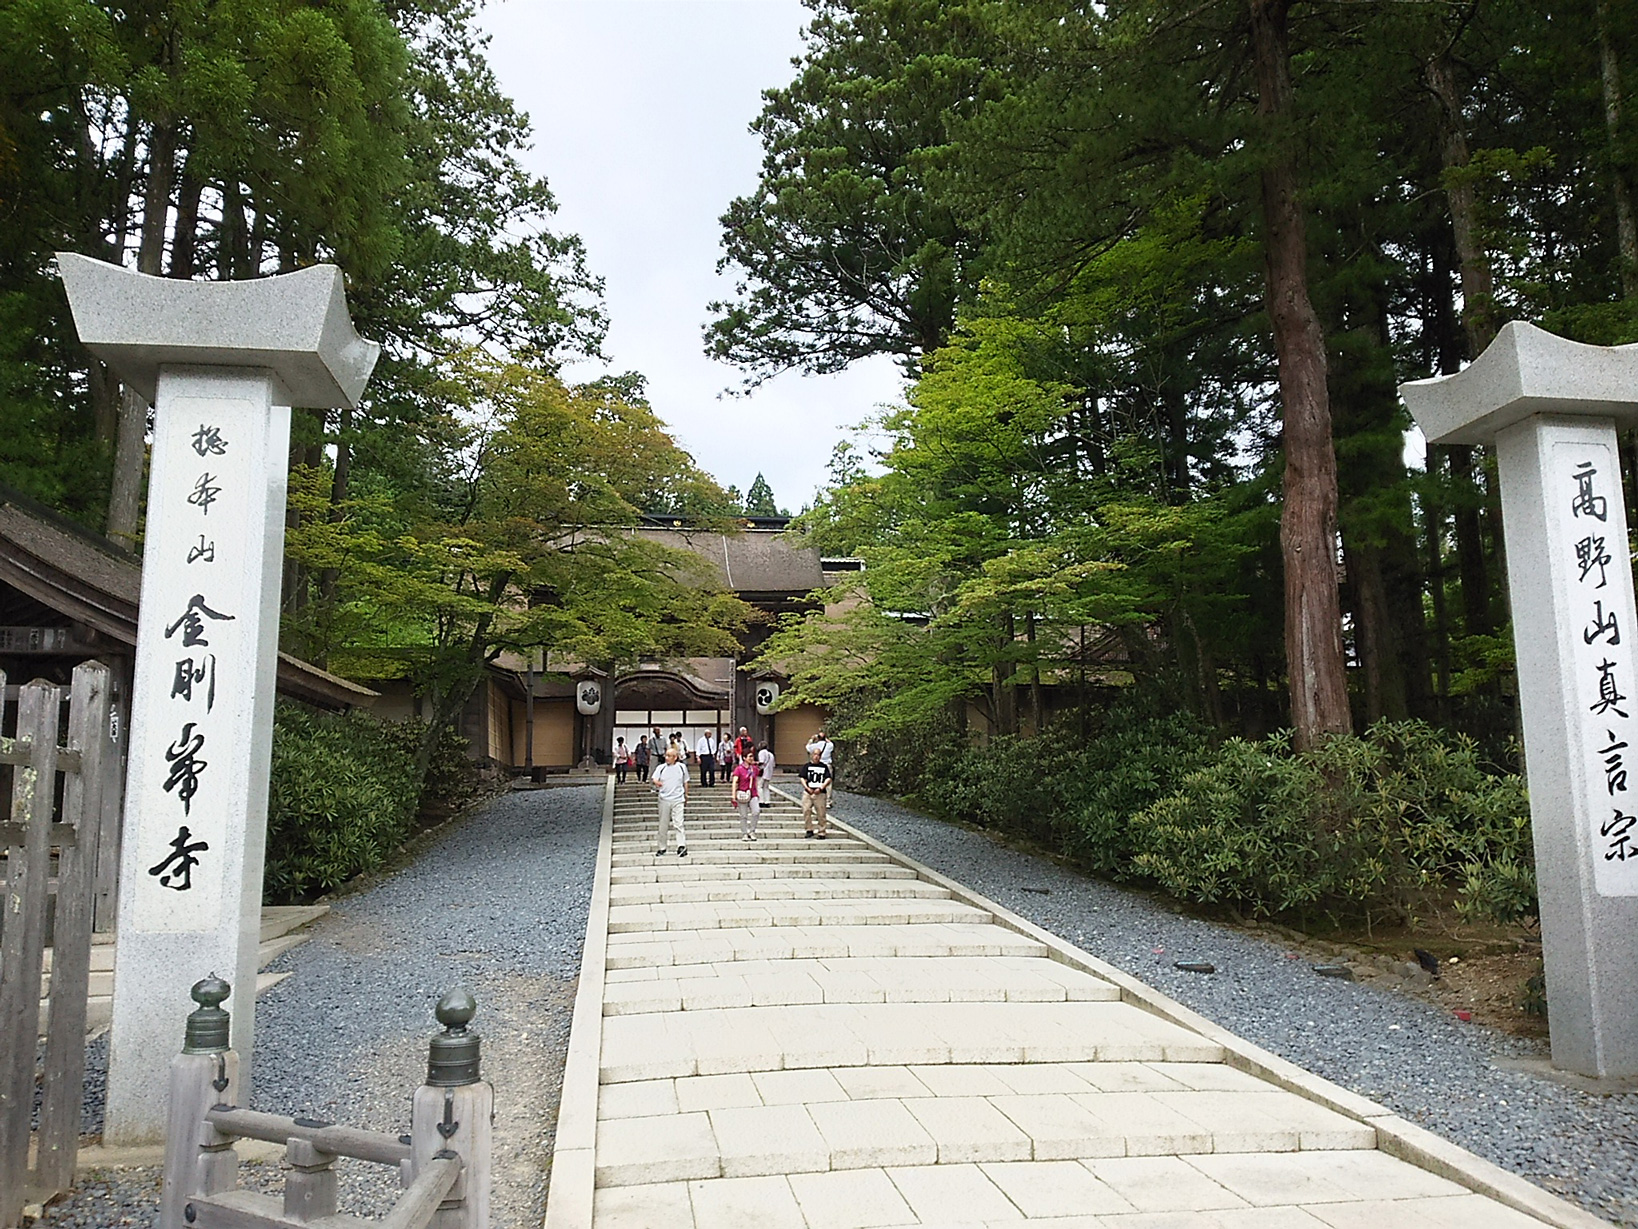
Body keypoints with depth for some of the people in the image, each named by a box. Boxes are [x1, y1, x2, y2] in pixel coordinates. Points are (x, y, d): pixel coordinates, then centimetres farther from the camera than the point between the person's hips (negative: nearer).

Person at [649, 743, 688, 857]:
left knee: (678, 824, -11)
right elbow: (653, 779, -9)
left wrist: (686, 796, 19)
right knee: (663, 825, 6)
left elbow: (685, 782, 16)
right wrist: (655, 782, -32)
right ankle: (662, 848, 15)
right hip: (664, 800, 1)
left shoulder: (682, 767, 5)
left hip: (678, 800, -1)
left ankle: (682, 846, -13)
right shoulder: (661, 767, 3)